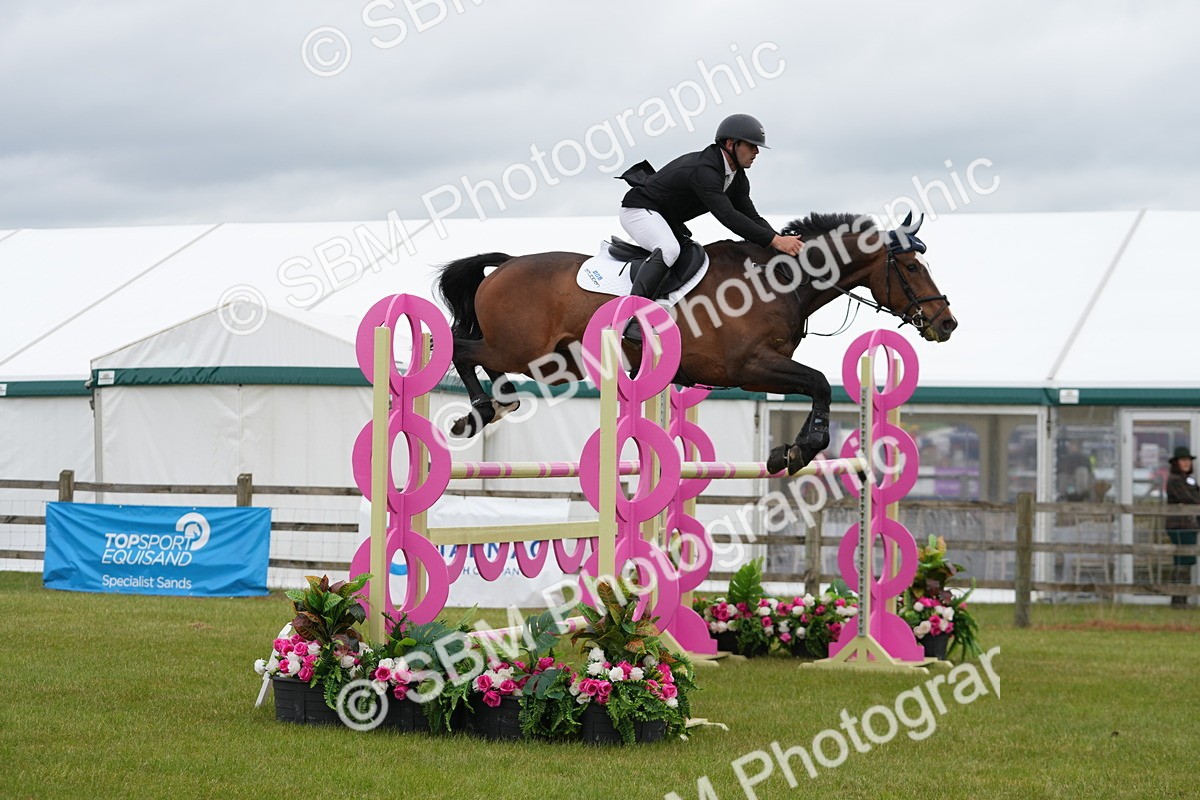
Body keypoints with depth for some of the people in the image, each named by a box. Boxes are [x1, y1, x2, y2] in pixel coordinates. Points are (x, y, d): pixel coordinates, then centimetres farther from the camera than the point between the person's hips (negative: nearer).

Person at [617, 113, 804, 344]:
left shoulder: (737, 178, 2)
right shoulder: (703, 170, -31)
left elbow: (751, 217, 1)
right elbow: (728, 216, -39)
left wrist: (782, 242, -15)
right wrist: (775, 241, -41)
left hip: (668, 220, 11)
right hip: (640, 210, -11)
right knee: (668, 249, -35)